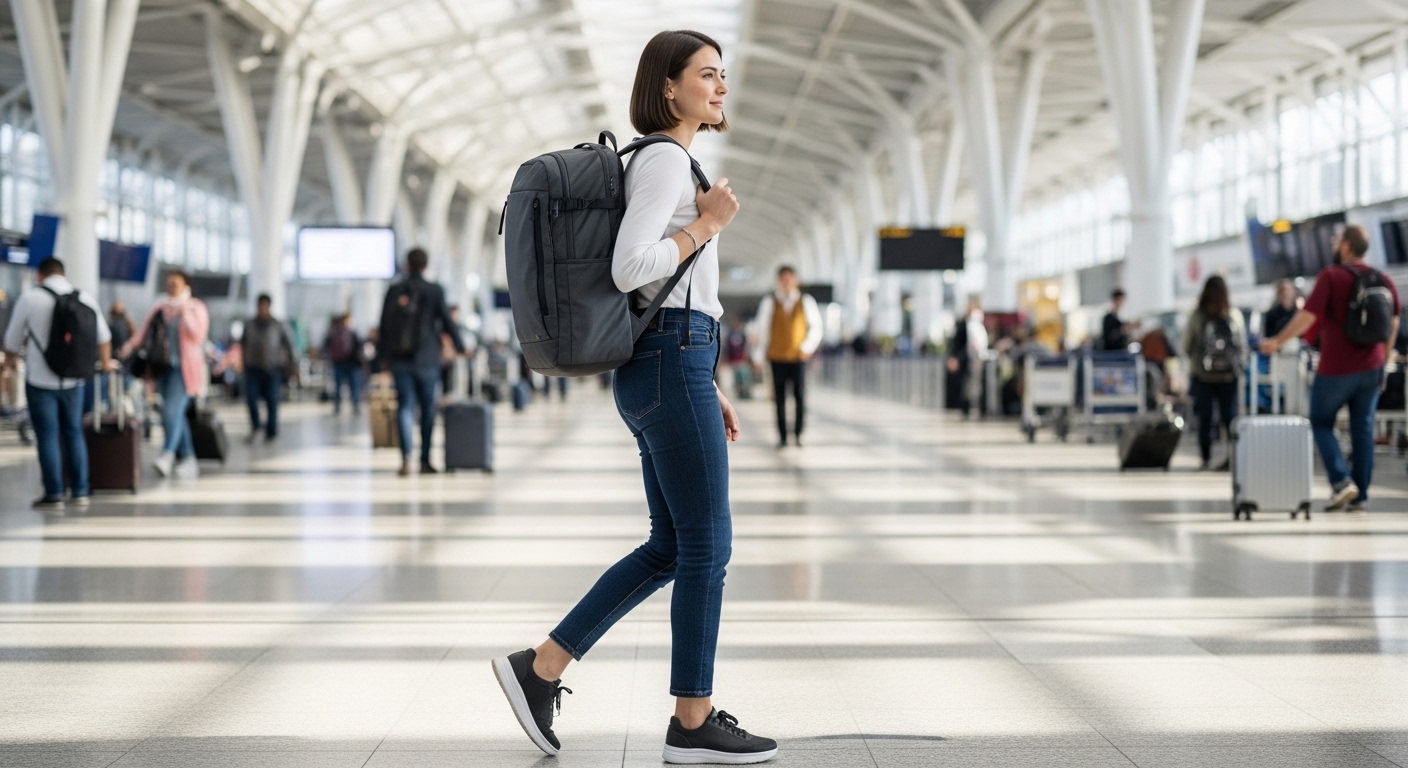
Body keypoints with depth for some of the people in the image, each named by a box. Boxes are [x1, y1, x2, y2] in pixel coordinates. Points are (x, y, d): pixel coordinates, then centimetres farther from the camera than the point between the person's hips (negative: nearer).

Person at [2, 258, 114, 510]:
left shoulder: (30, 297, -7)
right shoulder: (85, 299, 4)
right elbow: (103, 336, 15)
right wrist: (105, 362, 34)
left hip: (40, 379, -3)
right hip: (74, 380, 3)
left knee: (47, 436, 2)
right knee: (74, 434, 12)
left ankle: (54, 496, 3)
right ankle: (79, 492, 13)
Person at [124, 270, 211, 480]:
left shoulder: (196, 309, 3)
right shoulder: (159, 309, 17)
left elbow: (198, 335, -10)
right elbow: (143, 332, 11)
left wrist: (185, 314, -16)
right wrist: (130, 347, -4)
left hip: (183, 368, -5)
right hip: (162, 367, 5)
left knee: (172, 411, -19)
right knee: (176, 415, 6)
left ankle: (167, 455, -24)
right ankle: (188, 459, 11)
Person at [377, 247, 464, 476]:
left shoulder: (394, 291, 4)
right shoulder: (434, 291, -3)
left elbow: (384, 325, 6)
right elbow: (447, 321, -3)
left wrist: (383, 354, 14)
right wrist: (460, 346, 10)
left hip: (399, 358, 2)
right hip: (426, 358, -2)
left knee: (405, 406, 0)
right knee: (428, 408, 8)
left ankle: (406, 459, -14)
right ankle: (425, 460, 9)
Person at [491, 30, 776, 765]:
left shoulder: (665, 165, 20)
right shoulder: (666, 160, -10)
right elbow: (629, 270, -23)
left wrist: (707, 385, 23)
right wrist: (708, 223, -10)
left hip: (664, 370, 10)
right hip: (670, 370, -10)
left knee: (670, 548, 12)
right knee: (707, 546, -3)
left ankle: (540, 668, 14)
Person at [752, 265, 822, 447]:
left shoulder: (806, 302, 4)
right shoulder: (769, 302, 2)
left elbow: (816, 327, 10)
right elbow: (762, 328, 6)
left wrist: (808, 347, -1)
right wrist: (759, 354, 4)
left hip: (798, 357, 0)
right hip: (777, 358, 0)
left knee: (800, 396, -6)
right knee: (780, 398, 1)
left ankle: (799, 433, 7)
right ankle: (782, 436, 6)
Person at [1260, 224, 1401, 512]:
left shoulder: (1331, 276, -11)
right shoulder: (1383, 280, 7)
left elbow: (1308, 315, -16)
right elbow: (1394, 323, 13)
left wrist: (1277, 342, -6)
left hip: (1336, 367, -5)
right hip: (1371, 368, 5)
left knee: (1321, 423, 9)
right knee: (1363, 428, 10)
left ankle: (1341, 481, -9)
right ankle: (1359, 496, 9)